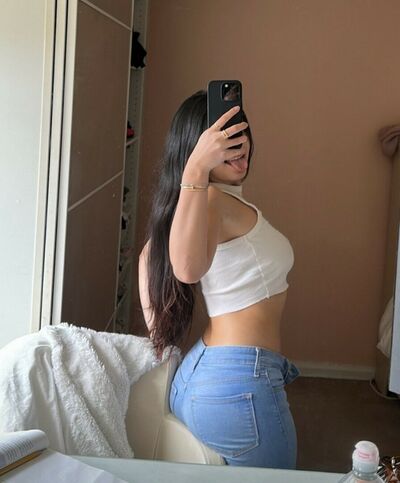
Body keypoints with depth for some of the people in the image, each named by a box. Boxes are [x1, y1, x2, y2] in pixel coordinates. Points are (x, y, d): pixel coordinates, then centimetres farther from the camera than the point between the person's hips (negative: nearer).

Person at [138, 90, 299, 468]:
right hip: (241, 385, -9)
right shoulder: (213, 199, -17)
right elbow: (188, 268, -38)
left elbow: (150, 254, 23)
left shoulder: (219, 199, 12)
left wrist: (157, 331, 21)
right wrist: (196, 170, -43)